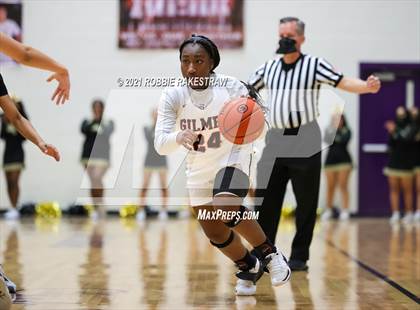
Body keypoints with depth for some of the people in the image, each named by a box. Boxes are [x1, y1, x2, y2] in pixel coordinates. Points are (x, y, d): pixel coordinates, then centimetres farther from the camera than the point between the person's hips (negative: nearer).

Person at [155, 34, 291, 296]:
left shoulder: (231, 87, -22)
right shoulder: (173, 96, -19)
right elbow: (160, 144, -24)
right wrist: (179, 137, -48)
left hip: (233, 157, -3)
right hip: (199, 168, 3)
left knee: (226, 209, -29)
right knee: (214, 233, 8)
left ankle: (270, 254, -6)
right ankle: (249, 267, 37)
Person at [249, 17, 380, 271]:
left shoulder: (315, 65, -3)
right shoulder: (268, 68, 10)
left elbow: (343, 82, -12)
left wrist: (367, 87, -30)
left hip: (305, 141, -4)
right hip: (276, 140, 4)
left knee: (306, 202, 1)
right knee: (265, 199, 4)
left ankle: (299, 256, 11)